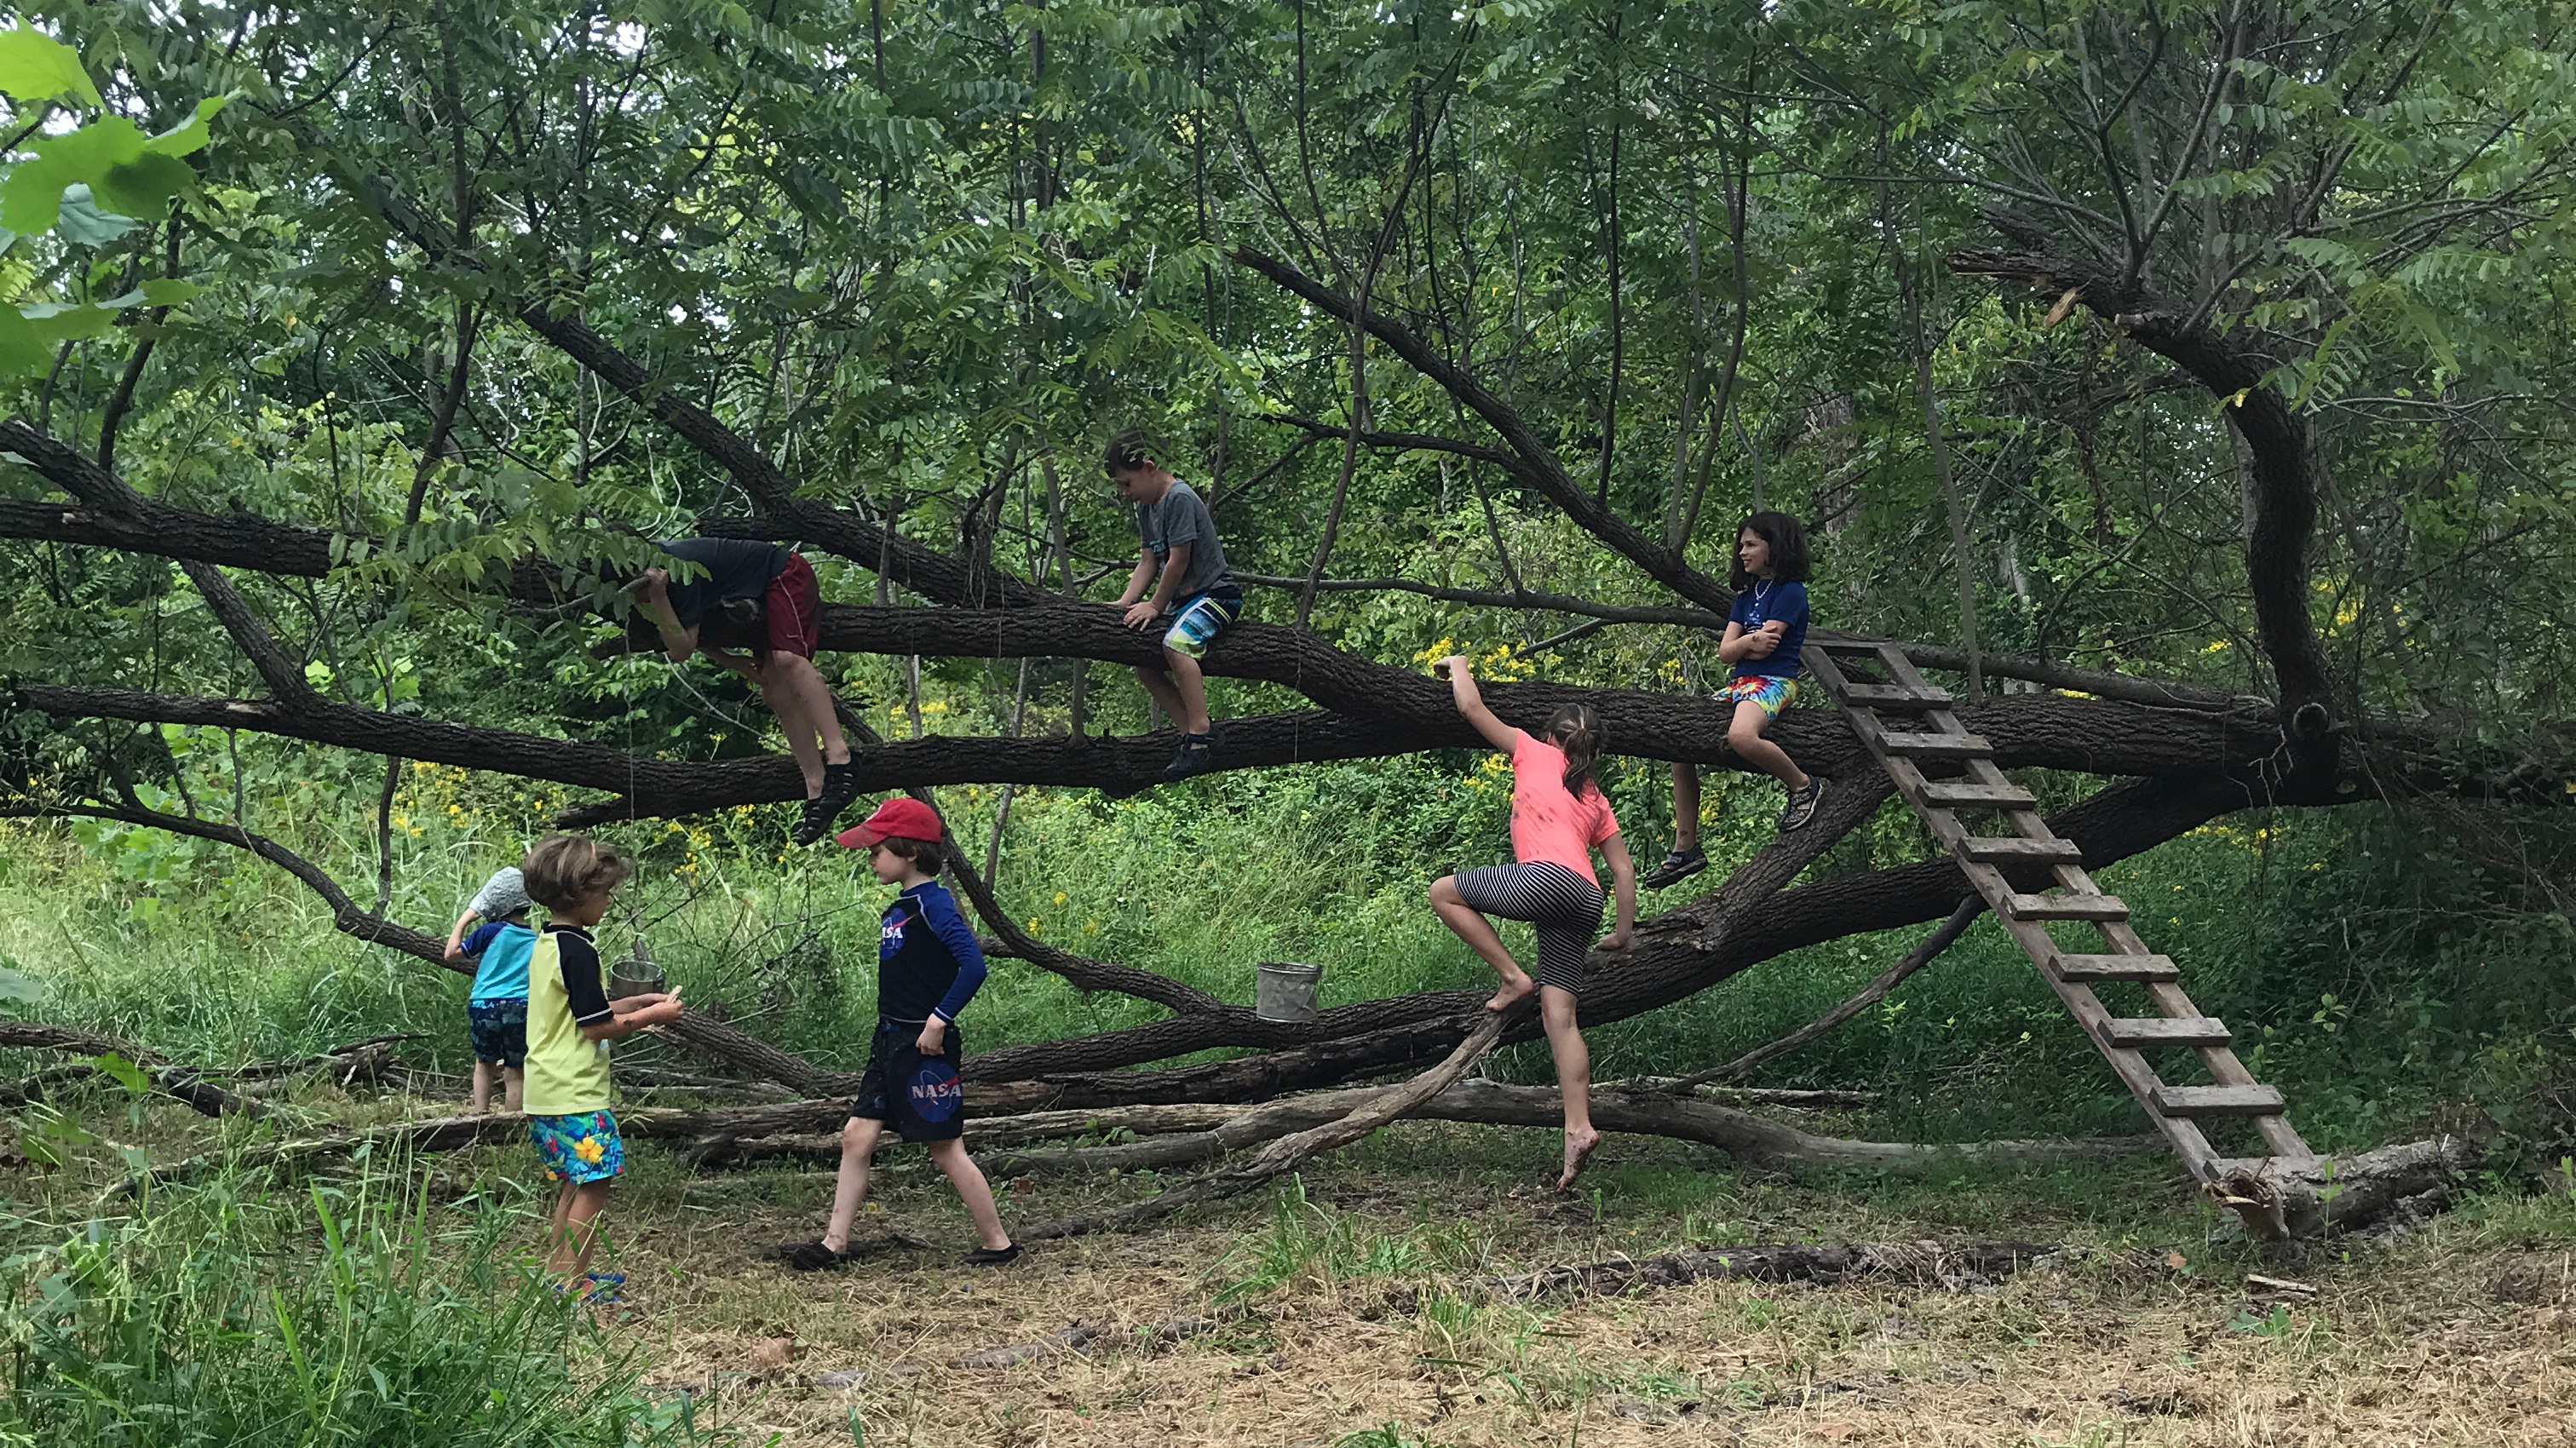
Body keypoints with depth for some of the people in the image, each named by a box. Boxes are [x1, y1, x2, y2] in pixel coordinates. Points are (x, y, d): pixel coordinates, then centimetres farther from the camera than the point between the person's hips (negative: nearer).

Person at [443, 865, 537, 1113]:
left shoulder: (491, 932, -3)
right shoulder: (537, 942, 8)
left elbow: (452, 954, 2)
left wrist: (463, 920, 10)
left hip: (484, 1007, -1)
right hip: (521, 1009, 1)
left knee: (484, 1064, 19)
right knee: (515, 1073, 6)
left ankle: (481, 1116, 10)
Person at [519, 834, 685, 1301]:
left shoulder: (545, 944, 13)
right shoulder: (577, 951, -17)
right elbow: (597, 1026, -17)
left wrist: (639, 1002, 18)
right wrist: (654, 1015, -6)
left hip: (545, 1093, 10)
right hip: (575, 1093, -10)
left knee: (572, 1184, 17)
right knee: (594, 1183, -5)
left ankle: (557, 1272, 23)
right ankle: (572, 1281, -3)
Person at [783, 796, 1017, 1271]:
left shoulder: (932, 902, -15)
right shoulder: (898, 908, 12)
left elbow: (973, 965, -25)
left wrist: (939, 1019, -23)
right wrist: (890, 1038, 17)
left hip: (926, 1046, -9)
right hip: (890, 1044, 9)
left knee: (946, 1149, -2)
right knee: (856, 1137, 5)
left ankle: (999, 1244, 9)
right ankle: (834, 1243, 10)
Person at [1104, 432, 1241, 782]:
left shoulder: (1180, 499, -18)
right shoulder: (1145, 507, 12)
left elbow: (1178, 561, -19)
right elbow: (1149, 562, 12)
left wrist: (1155, 607, -12)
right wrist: (1125, 604, 0)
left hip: (1217, 594, -10)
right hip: (1184, 599, 10)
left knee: (1176, 642, -33)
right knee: (1143, 663, 3)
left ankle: (1201, 735, -32)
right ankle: (1192, 733, 0)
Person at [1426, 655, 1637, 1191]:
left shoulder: (1535, 754, 18)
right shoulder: (1597, 800, 31)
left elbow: (1471, 707, 18)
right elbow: (1623, 871, 24)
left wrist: (1457, 665, 36)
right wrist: (1623, 932, 28)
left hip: (1544, 878, -6)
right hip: (1585, 902, 7)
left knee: (1444, 892, 14)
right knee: (1559, 1016, 3)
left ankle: (1513, 978, 6)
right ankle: (1578, 1128, -9)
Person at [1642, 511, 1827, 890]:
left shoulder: (1790, 592, -5)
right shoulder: (1747, 595, 20)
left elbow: (1764, 649, -13)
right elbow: (1725, 652, 9)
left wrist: (1741, 645, 6)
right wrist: (1750, 641, -10)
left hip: (1773, 683, -9)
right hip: (1739, 683, 9)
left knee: (1741, 736, -40)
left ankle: (1803, 785, -13)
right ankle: (1685, 848, -1)